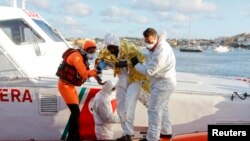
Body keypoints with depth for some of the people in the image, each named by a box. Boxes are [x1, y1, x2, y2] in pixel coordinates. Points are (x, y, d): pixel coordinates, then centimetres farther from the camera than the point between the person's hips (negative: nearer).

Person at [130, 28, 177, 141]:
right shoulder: (158, 44, 0)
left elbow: (149, 70, -30)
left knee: (154, 109, -7)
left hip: (163, 83, -11)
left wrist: (136, 64, -13)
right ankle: (166, 131, 33)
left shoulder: (160, 52, -30)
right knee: (162, 107, 21)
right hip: (163, 82, 11)